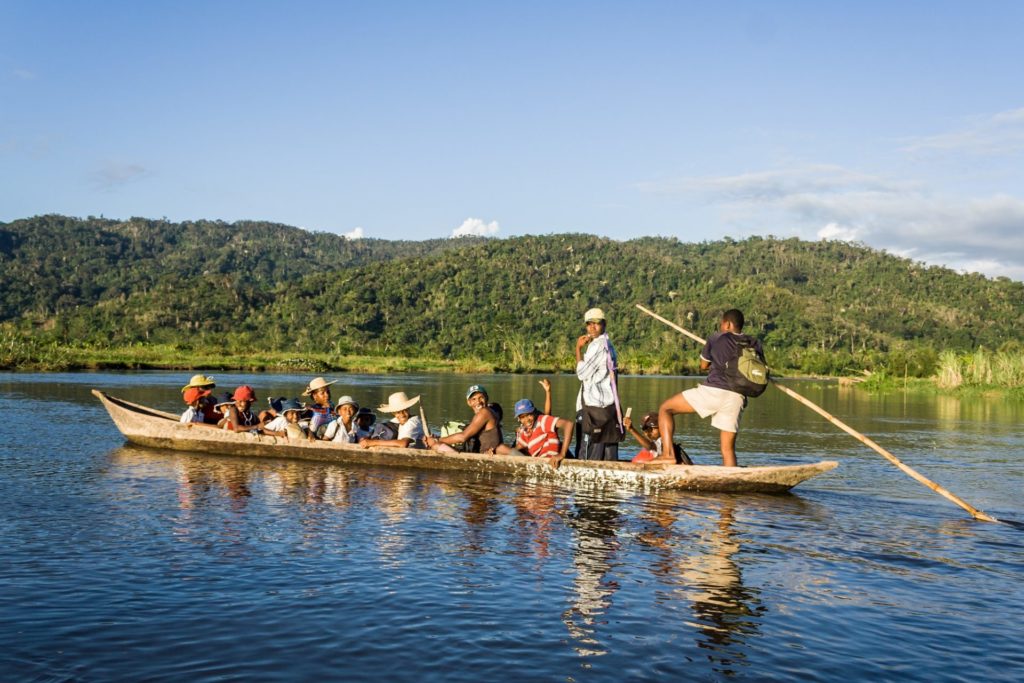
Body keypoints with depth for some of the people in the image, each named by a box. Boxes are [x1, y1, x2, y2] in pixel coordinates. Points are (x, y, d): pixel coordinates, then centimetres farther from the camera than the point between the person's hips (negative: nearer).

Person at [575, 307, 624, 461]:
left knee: (589, 456, -9)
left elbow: (582, 373, -11)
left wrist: (578, 348, -2)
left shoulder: (597, 345, -11)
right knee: (608, 458, 7)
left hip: (595, 407, -9)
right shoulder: (608, 345, 18)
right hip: (609, 406, 9)